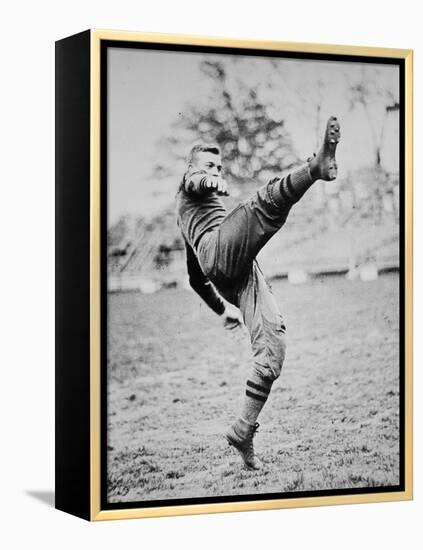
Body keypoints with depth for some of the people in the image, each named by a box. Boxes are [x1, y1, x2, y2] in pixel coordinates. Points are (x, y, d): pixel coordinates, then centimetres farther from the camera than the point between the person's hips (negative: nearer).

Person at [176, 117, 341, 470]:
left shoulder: (190, 227, 45)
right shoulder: (190, 186, 23)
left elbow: (196, 279, 46)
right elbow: (199, 182, -5)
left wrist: (223, 309, 45)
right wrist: (210, 180, -28)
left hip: (244, 273, 8)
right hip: (220, 252, -8)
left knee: (272, 349, -4)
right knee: (267, 202, -32)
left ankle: (243, 431, -5)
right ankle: (317, 166, -62)